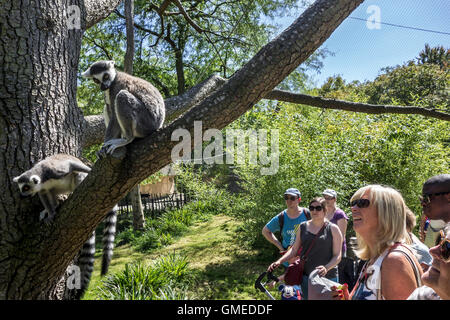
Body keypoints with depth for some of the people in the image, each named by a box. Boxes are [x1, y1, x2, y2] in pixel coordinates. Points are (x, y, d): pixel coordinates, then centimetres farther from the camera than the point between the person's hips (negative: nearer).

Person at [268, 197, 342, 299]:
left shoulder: (333, 229, -4)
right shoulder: (303, 227, 5)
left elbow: (337, 256, -7)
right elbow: (294, 249, 8)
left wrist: (326, 268, -25)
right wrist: (279, 261, -5)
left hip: (327, 277, -2)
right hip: (306, 276, 3)